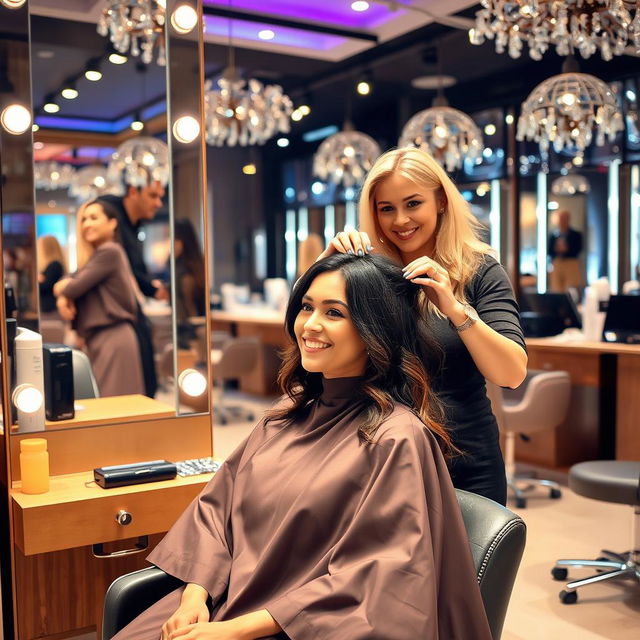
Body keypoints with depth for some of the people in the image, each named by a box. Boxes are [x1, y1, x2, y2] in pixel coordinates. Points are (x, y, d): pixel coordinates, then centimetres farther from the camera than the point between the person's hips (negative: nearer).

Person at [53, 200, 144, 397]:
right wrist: (63, 296, -7)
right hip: (97, 338, 10)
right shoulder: (95, 255, 20)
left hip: (113, 338, -10)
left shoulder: (109, 252, -10)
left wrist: (61, 288, 9)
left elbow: (75, 287, -14)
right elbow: (68, 284, 17)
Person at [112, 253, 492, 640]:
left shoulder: (397, 438, -14)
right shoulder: (288, 416, 7)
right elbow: (217, 505, 8)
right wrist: (195, 595, -8)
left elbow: (372, 577, -16)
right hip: (225, 600, 6)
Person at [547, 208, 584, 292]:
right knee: (557, 291, -3)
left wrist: (566, 250, -18)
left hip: (571, 266, -2)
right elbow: (549, 251, 6)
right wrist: (557, 250, -12)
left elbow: (578, 250, -6)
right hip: (556, 266, 2)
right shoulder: (553, 235, 12)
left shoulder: (576, 235, 4)